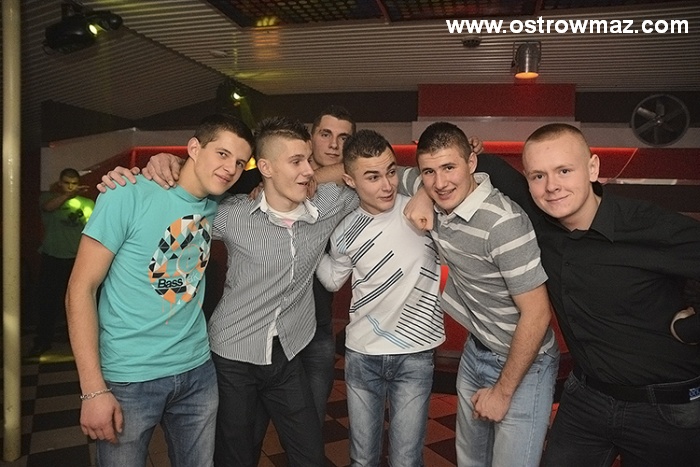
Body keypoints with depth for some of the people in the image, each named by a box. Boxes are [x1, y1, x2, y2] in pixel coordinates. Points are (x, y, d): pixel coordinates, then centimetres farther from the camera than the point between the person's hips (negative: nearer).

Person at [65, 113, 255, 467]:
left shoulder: (216, 209, 1)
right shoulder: (130, 195, -14)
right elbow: (80, 289, -12)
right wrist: (93, 390, -15)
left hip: (198, 372, 5)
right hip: (129, 378, -5)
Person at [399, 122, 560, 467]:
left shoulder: (503, 223, -30)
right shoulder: (435, 199, -10)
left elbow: (537, 314, -24)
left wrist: (503, 390, -15)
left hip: (523, 363, -6)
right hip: (476, 351, 7)